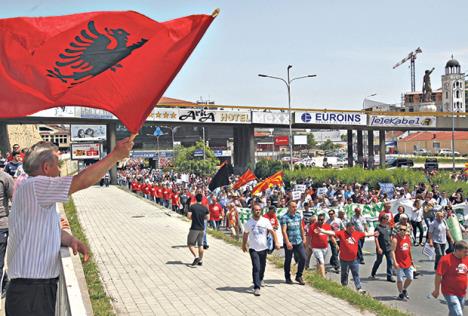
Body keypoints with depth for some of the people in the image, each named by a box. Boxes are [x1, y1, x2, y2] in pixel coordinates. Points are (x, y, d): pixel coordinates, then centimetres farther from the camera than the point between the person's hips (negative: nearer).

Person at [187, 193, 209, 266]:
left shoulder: (192, 206, -9)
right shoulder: (205, 208, 1)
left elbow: (189, 216, -14)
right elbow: (206, 218, 7)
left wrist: (193, 218, 5)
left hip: (194, 228, -4)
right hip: (202, 228, 4)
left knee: (190, 244, 4)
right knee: (200, 244, 13)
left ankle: (196, 257, -13)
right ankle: (200, 260, 16)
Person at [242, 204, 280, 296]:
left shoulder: (265, 221, -2)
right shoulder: (249, 222, -3)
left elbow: (272, 231, 0)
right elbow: (245, 235, 10)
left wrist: (276, 242, -9)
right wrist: (244, 245, 17)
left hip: (263, 248, 2)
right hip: (253, 249, -2)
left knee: (262, 267, 17)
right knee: (256, 268, -13)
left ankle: (260, 280, 46)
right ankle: (256, 287, -12)